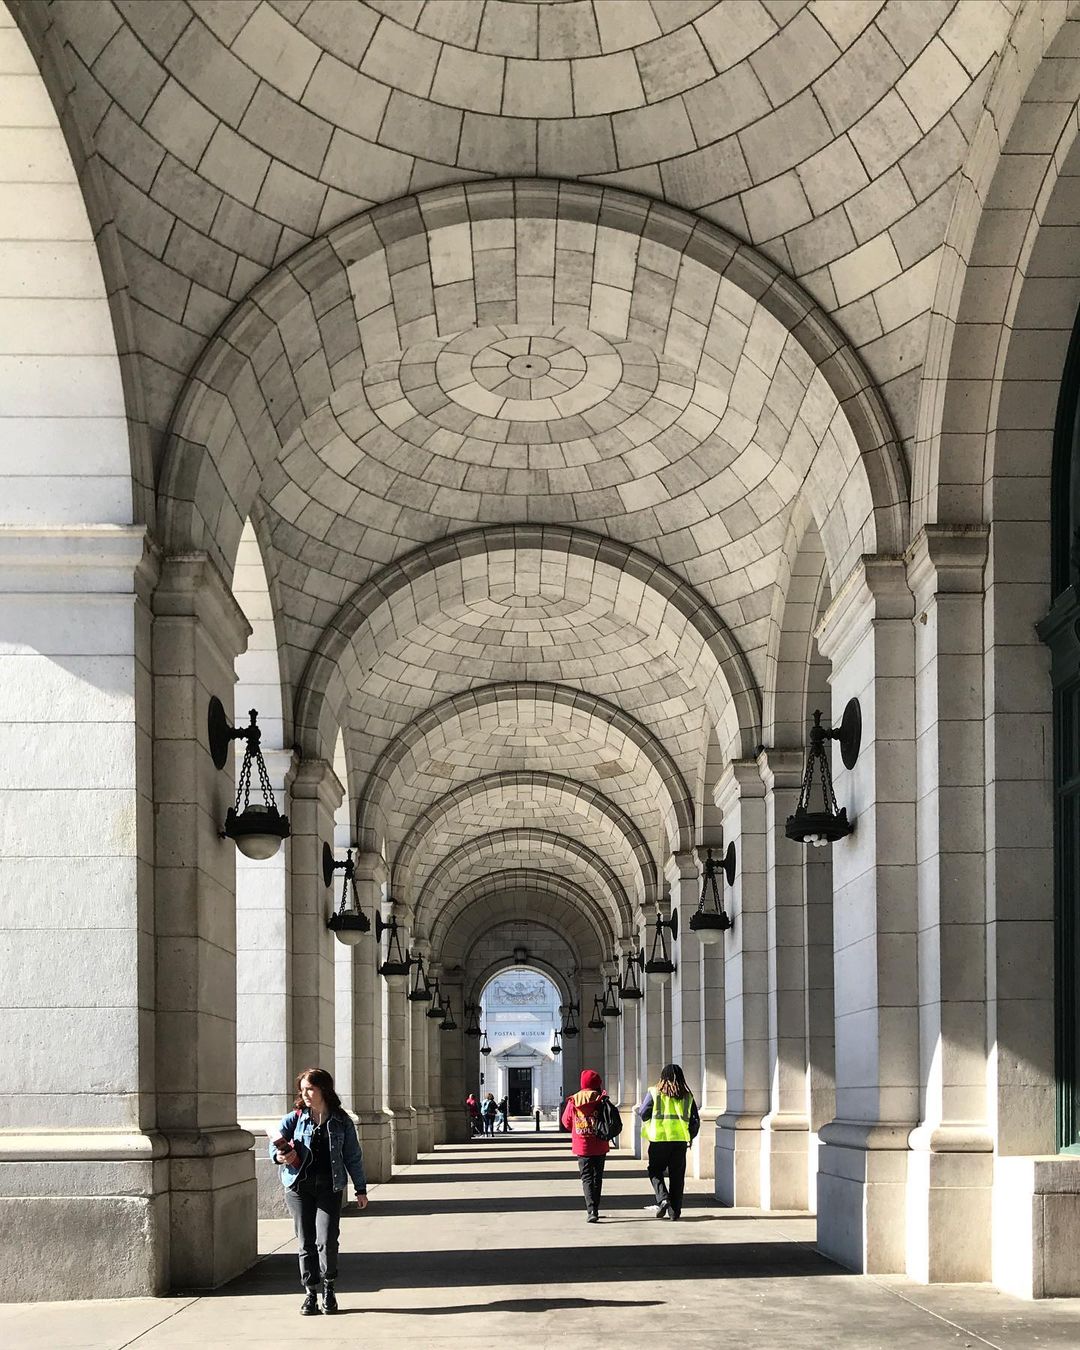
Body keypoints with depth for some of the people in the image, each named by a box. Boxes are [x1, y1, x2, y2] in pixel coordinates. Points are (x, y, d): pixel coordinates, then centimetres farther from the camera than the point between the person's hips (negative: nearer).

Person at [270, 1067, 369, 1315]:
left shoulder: (341, 1122, 6)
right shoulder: (294, 1118, 7)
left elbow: (353, 1157, 10)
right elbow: (277, 1142, 1)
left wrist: (360, 1188, 10)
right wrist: (280, 1156, -22)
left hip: (330, 1187, -1)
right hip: (299, 1186, 1)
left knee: (326, 1241, -10)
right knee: (306, 1243, 2)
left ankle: (328, 1288, 10)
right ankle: (310, 1293, 13)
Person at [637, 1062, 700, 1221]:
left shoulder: (654, 1093, -4)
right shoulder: (687, 1096, 6)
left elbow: (644, 1114, -3)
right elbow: (695, 1120, 8)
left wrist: (638, 1109, 20)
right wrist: (690, 1137, 23)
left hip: (659, 1138, -2)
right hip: (680, 1140, 2)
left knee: (655, 1171, 12)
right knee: (677, 1175, 9)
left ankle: (662, 1199, -10)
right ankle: (675, 1210, 9)